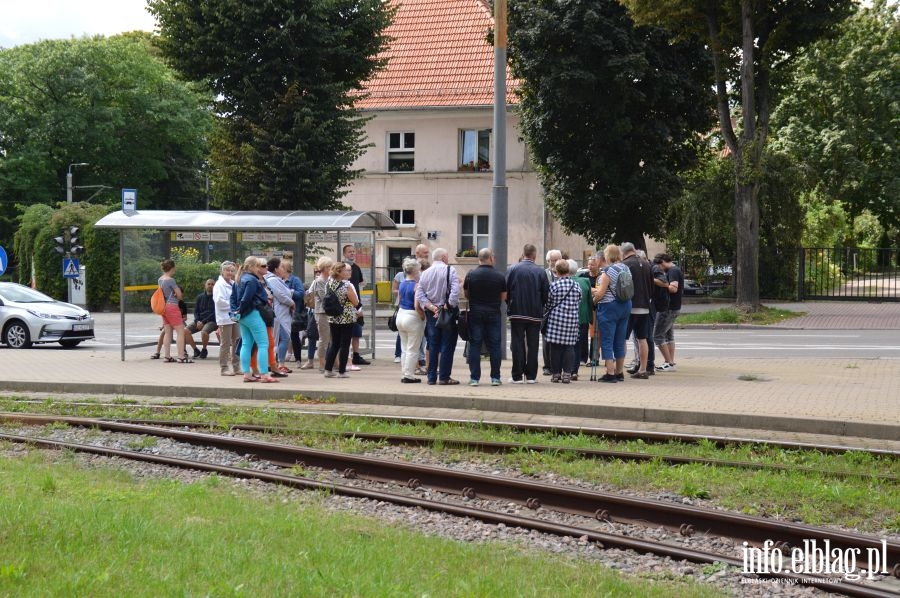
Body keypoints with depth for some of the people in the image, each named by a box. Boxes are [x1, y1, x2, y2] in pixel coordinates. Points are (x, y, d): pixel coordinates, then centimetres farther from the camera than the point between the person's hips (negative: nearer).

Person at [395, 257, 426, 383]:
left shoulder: (402, 284, 6)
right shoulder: (416, 285, -16)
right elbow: (417, 306, -22)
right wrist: (424, 317, -10)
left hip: (400, 315, 7)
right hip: (413, 318, -7)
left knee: (405, 348, 15)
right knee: (413, 350, 2)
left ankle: (405, 374, 18)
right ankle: (409, 376, 3)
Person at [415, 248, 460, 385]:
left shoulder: (425, 273, 8)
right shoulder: (450, 270, -7)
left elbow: (419, 295, 0)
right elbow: (455, 291, -19)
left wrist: (432, 307, -5)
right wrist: (447, 306, -12)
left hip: (431, 313, 5)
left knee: (433, 346, 9)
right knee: (447, 345, -1)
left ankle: (432, 377, 10)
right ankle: (444, 377, -3)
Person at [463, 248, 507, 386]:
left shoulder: (470, 275, -4)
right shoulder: (500, 277, -4)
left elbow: (466, 295, 7)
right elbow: (503, 297, 3)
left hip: (475, 314, 0)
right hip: (493, 314, 0)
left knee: (474, 345, 3)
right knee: (494, 346, 7)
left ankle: (474, 377, 0)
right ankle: (495, 377, 7)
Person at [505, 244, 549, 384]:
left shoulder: (512, 269, -6)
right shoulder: (540, 272, -4)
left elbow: (506, 291, -4)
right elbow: (546, 293, -2)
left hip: (517, 313, -1)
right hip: (535, 314, 1)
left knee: (517, 344, 3)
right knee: (532, 345, 7)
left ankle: (517, 376, 2)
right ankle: (531, 376, 7)